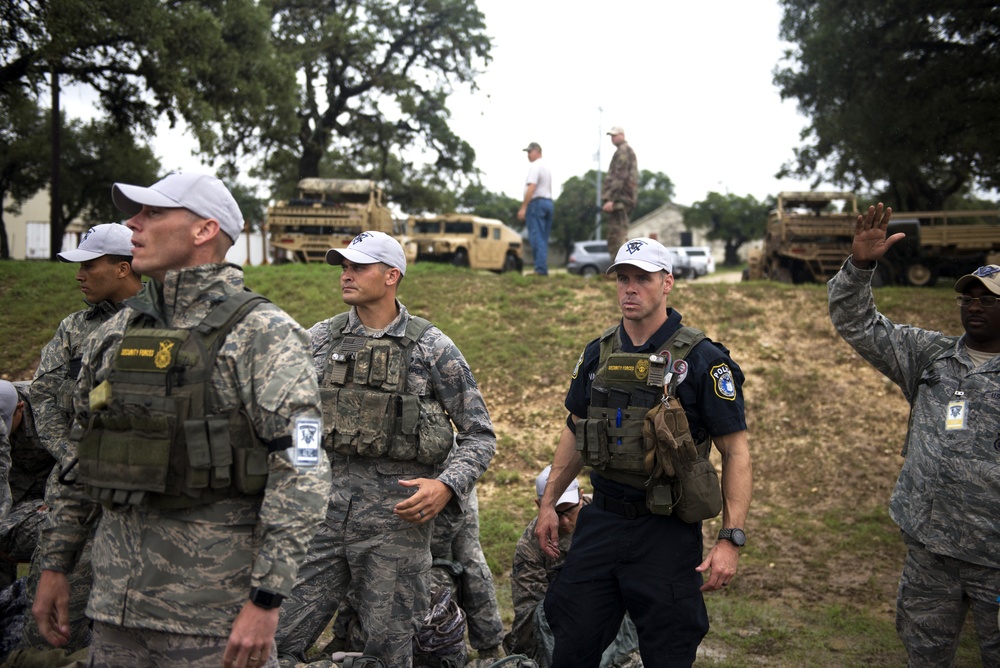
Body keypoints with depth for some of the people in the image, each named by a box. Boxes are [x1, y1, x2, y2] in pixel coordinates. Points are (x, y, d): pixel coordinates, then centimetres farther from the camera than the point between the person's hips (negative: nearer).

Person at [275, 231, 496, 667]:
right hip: (324, 501, 3)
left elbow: (480, 435, 2)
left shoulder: (432, 348, 0)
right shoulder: (320, 339, 9)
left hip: (397, 508, -3)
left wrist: (447, 486, -13)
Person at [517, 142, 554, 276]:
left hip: (536, 203, -9)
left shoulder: (535, 166, -9)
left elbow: (531, 188, -19)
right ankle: (543, 269, 9)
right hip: (548, 202, 9)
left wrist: (523, 207, -19)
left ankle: (541, 269, -15)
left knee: (537, 238, -10)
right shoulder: (547, 166, 20)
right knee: (543, 240, 10)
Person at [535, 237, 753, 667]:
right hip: (601, 520, 4)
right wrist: (548, 503, 13)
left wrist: (731, 539, -16)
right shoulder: (598, 354, 5)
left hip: (667, 531, -4)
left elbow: (736, 450, -10)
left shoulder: (702, 359, -10)